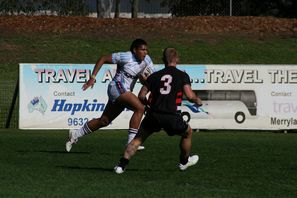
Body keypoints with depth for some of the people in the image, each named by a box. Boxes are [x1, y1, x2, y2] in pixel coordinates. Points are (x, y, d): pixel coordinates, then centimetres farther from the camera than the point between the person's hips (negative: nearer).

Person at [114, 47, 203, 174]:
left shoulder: (155, 76, 14)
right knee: (188, 132, 27)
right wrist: (197, 101, 17)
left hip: (153, 115, 2)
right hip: (172, 116, -2)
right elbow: (190, 96, -5)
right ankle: (184, 161, 40)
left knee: (138, 138, 16)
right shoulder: (182, 76, 6)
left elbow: (141, 96, 12)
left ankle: (122, 165, 3)